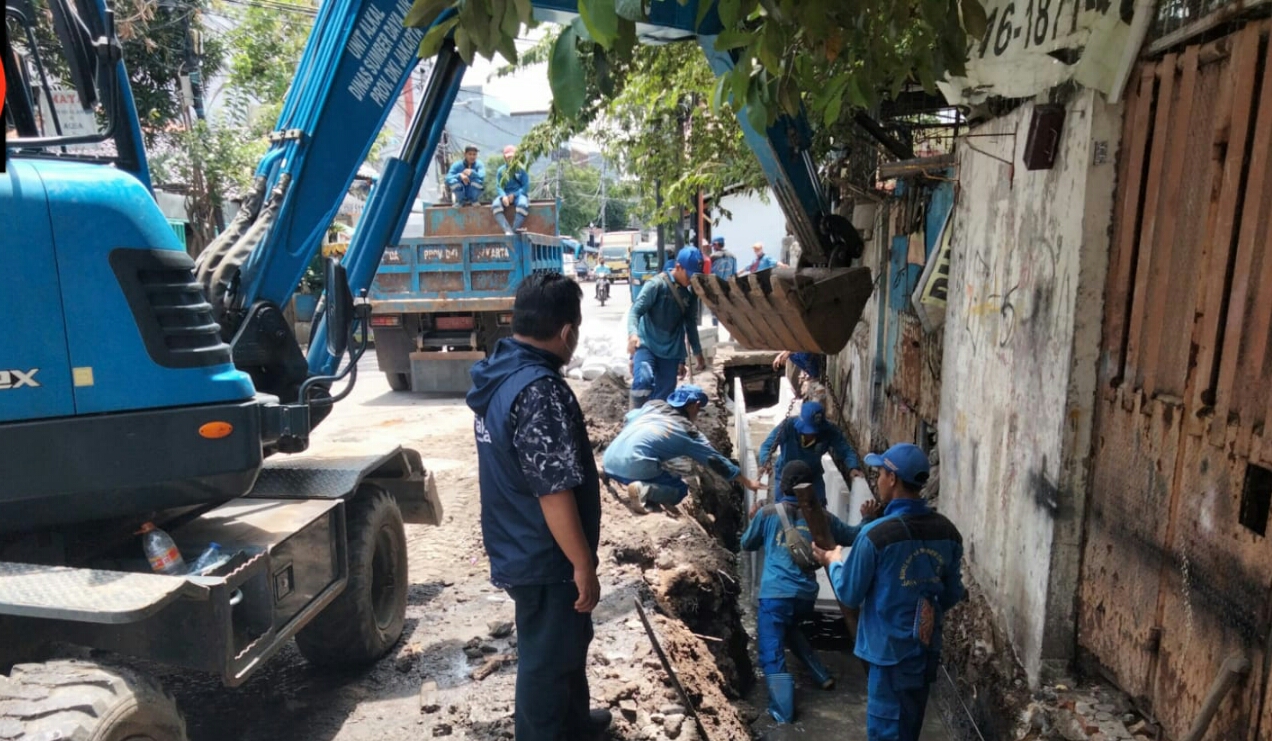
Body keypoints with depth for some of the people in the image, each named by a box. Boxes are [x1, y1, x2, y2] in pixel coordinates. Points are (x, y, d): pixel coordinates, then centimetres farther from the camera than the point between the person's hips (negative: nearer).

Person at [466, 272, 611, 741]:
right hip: (543, 558, -10)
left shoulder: (499, 371, 2)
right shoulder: (540, 391, -29)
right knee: (546, 658, 11)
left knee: (568, 639, 27)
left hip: (515, 545, 10)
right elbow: (555, 493, -27)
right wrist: (584, 566, -17)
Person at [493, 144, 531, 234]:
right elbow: (498, 186, 3)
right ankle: (507, 231, -42)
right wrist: (503, 196, -19)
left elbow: (526, 186, -3)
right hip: (505, 195, 2)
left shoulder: (521, 169, 3)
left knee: (523, 204, -39)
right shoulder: (501, 170, 9)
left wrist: (514, 195, -17)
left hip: (519, 194, -2)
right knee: (495, 205, -32)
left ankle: (515, 229, -37)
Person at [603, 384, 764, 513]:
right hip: (634, 466, -6)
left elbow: (627, 420, 28)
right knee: (680, 490, 13)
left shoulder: (653, 405, 18)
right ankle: (644, 490, -14)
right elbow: (717, 461, 10)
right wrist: (748, 483, 17)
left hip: (610, 460, 7)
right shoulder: (688, 431, 6)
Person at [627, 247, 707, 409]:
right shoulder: (657, 284, -10)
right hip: (645, 345, -5)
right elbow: (636, 310, -15)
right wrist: (633, 333, -35)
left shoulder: (691, 293, 8)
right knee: (644, 380, -30)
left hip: (670, 352, 5)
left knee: (663, 397, 3)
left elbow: (691, 323, 20)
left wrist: (698, 352, 24)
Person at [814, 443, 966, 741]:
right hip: (927, 648, 6)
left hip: (889, 650, -6)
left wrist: (833, 562, 6)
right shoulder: (948, 532, -3)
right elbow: (952, 596, 8)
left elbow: (850, 595, -12)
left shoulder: (876, 534, -22)